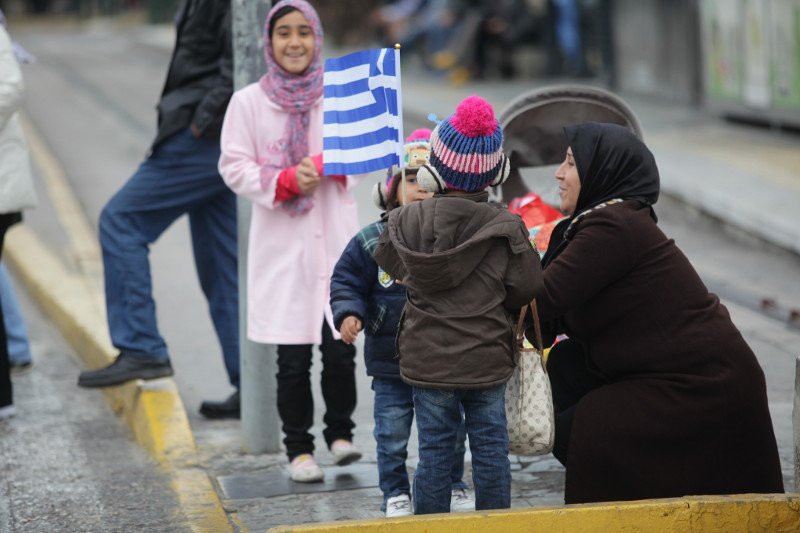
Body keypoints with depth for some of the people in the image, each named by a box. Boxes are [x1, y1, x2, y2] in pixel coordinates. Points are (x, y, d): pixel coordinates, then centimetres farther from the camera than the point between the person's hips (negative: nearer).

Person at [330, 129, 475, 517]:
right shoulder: (372, 241, -8)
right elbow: (346, 282, -2)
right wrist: (349, 314, -18)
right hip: (390, 363, -1)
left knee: (451, 432, 16)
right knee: (392, 435, 8)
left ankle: (453, 487, 35)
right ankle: (396, 494, 24)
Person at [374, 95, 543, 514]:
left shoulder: (407, 221, -8)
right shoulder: (507, 227, -11)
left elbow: (389, 262, 9)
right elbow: (525, 289, -6)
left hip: (427, 361, 0)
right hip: (488, 361, 0)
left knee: (434, 451, 8)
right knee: (490, 448, 10)